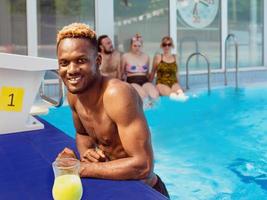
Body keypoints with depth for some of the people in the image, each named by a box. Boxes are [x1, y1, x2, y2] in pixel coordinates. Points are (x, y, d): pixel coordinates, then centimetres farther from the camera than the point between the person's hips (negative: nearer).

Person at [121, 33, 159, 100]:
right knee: (143, 96, -37)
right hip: (132, 82, -3)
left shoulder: (146, 57, 16)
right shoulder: (126, 56, 7)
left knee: (155, 95, -31)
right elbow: (122, 72, 14)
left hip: (144, 81, 3)